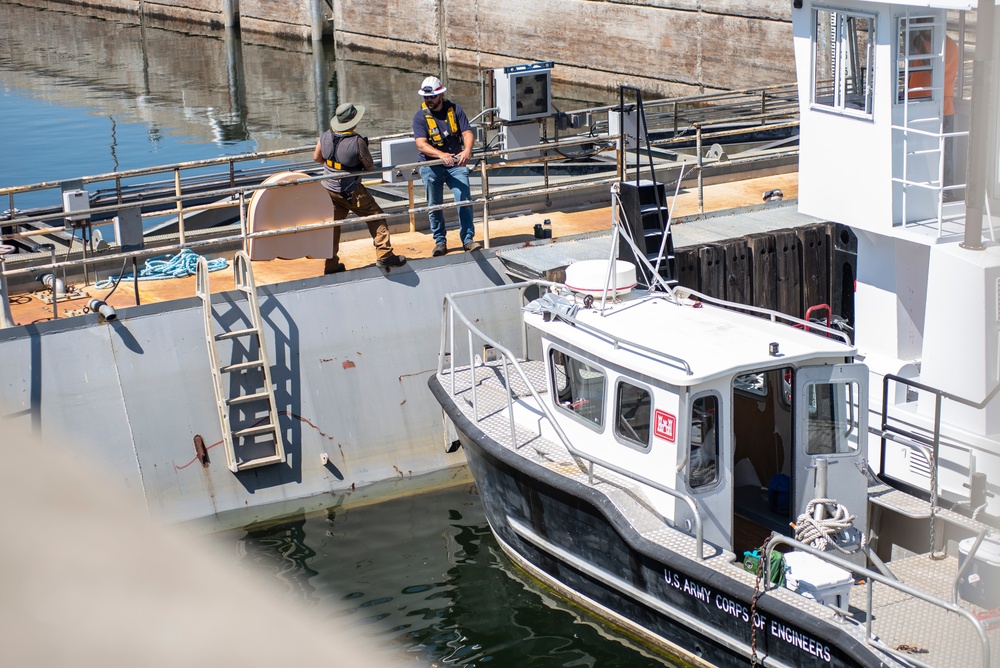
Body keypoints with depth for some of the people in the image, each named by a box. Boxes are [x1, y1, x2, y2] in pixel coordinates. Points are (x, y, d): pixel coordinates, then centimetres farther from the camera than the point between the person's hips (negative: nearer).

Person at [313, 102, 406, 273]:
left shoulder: (325, 137, -6)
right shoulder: (357, 142, -22)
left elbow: (316, 157, 9)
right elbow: (370, 167, -12)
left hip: (329, 189, 5)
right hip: (352, 192, -5)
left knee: (333, 224, 14)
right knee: (376, 217, 8)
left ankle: (331, 264, 18)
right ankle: (384, 255, 6)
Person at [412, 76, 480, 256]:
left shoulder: (454, 110, 1)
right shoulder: (420, 117, -4)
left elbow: (467, 133, -5)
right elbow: (421, 144, -16)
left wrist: (467, 150, -28)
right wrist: (441, 155, -34)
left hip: (455, 163, 0)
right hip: (431, 167, 0)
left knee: (465, 200, -9)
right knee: (434, 206, 6)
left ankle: (468, 239, -2)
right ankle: (440, 242, 19)